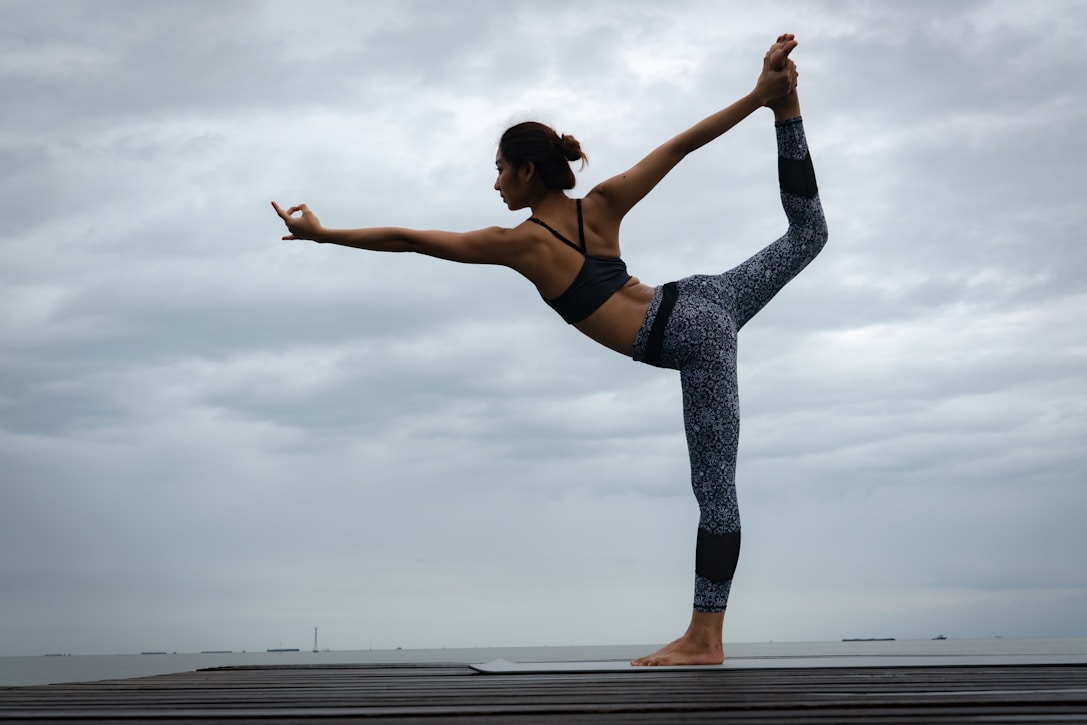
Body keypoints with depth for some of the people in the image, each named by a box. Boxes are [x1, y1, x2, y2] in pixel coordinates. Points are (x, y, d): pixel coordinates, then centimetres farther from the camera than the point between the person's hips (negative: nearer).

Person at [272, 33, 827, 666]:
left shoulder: (519, 244, -5)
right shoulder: (601, 205, 8)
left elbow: (407, 239, 0)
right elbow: (681, 144, 6)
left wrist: (323, 233, 7)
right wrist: (762, 100, 10)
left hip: (691, 338, -6)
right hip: (704, 298, 6)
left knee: (715, 492, -6)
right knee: (807, 235, 24)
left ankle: (706, 639, 1)